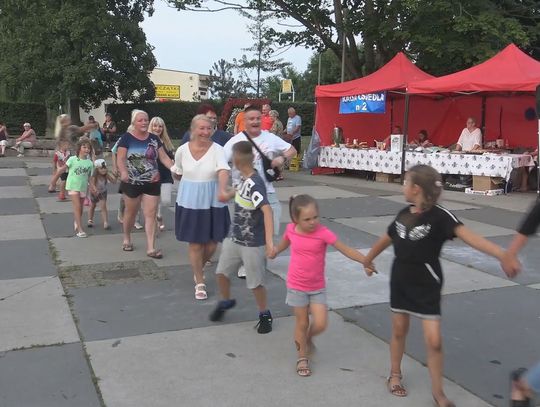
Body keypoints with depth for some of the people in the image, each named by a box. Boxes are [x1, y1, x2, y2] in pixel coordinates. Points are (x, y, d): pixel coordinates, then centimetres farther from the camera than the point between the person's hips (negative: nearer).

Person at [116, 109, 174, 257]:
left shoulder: (154, 139, 5)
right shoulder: (127, 138, -5)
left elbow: (164, 157, 5)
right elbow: (120, 159, -11)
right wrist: (124, 172, -30)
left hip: (152, 183, 3)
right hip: (132, 183, -2)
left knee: (151, 214, -1)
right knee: (131, 212, 14)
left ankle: (151, 248, 0)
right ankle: (126, 238, 38)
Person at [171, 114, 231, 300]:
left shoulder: (217, 149, -11)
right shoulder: (182, 150, -4)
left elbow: (223, 171, -28)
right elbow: (178, 171, 15)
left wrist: (222, 190, -45)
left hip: (213, 202, 0)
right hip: (190, 202, 1)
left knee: (212, 243, 7)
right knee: (195, 243, 5)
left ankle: (198, 268, 39)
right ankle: (200, 283, 21)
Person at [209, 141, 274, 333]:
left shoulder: (255, 184, -26)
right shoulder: (243, 178, -1)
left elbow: (266, 210, -36)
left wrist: (269, 240, -44)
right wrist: (229, 194, 41)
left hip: (253, 243, -8)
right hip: (234, 238, 8)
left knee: (255, 282, 4)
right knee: (221, 272, 15)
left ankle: (265, 315, 26)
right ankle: (225, 301, 41)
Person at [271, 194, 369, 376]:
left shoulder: (323, 233, -19)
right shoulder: (291, 229, -11)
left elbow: (346, 250, -22)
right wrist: (275, 251, 29)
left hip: (318, 287, 0)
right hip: (296, 286, 1)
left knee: (321, 324, -5)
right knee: (302, 323, 9)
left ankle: (308, 338, 29)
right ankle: (302, 357, 29)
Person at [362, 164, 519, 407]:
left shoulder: (439, 216, -20)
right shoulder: (404, 214, -2)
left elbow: (469, 237, -33)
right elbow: (387, 239, 15)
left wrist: (502, 255, -49)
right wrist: (368, 259, 30)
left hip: (427, 286, -5)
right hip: (400, 281, 5)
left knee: (434, 341, -3)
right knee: (399, 330, 17)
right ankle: (395, 375, 37)